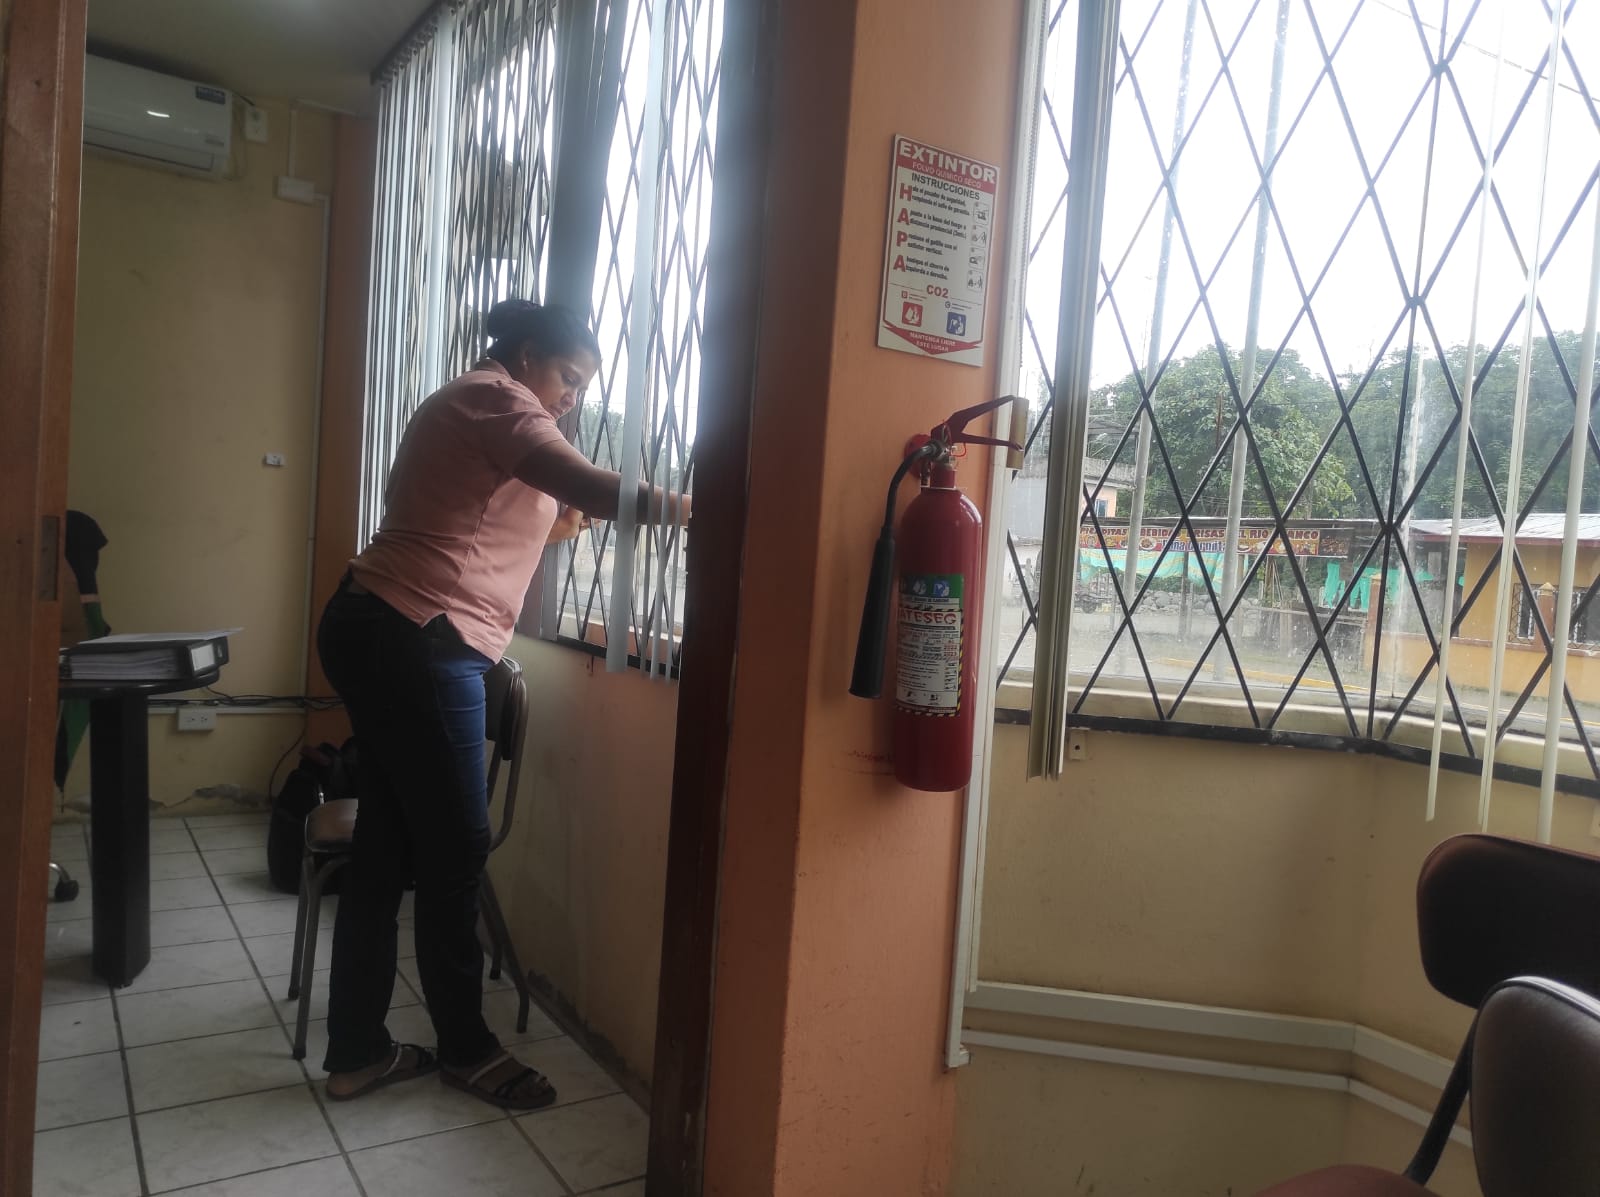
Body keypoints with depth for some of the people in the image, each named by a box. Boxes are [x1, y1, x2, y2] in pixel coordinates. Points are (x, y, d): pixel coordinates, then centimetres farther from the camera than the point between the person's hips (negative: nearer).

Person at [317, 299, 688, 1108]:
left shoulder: (466, 408, 24)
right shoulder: (495, 400, -7)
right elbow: (592, 488, -24)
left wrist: (549, 527, 10)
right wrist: (696, 508, -17)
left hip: (379, 632, 11)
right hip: (415, 643, -11)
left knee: (388, 846, 12)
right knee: (455, 851, -1)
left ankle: (356, 1051, 21)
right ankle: (466, 1048, 15)